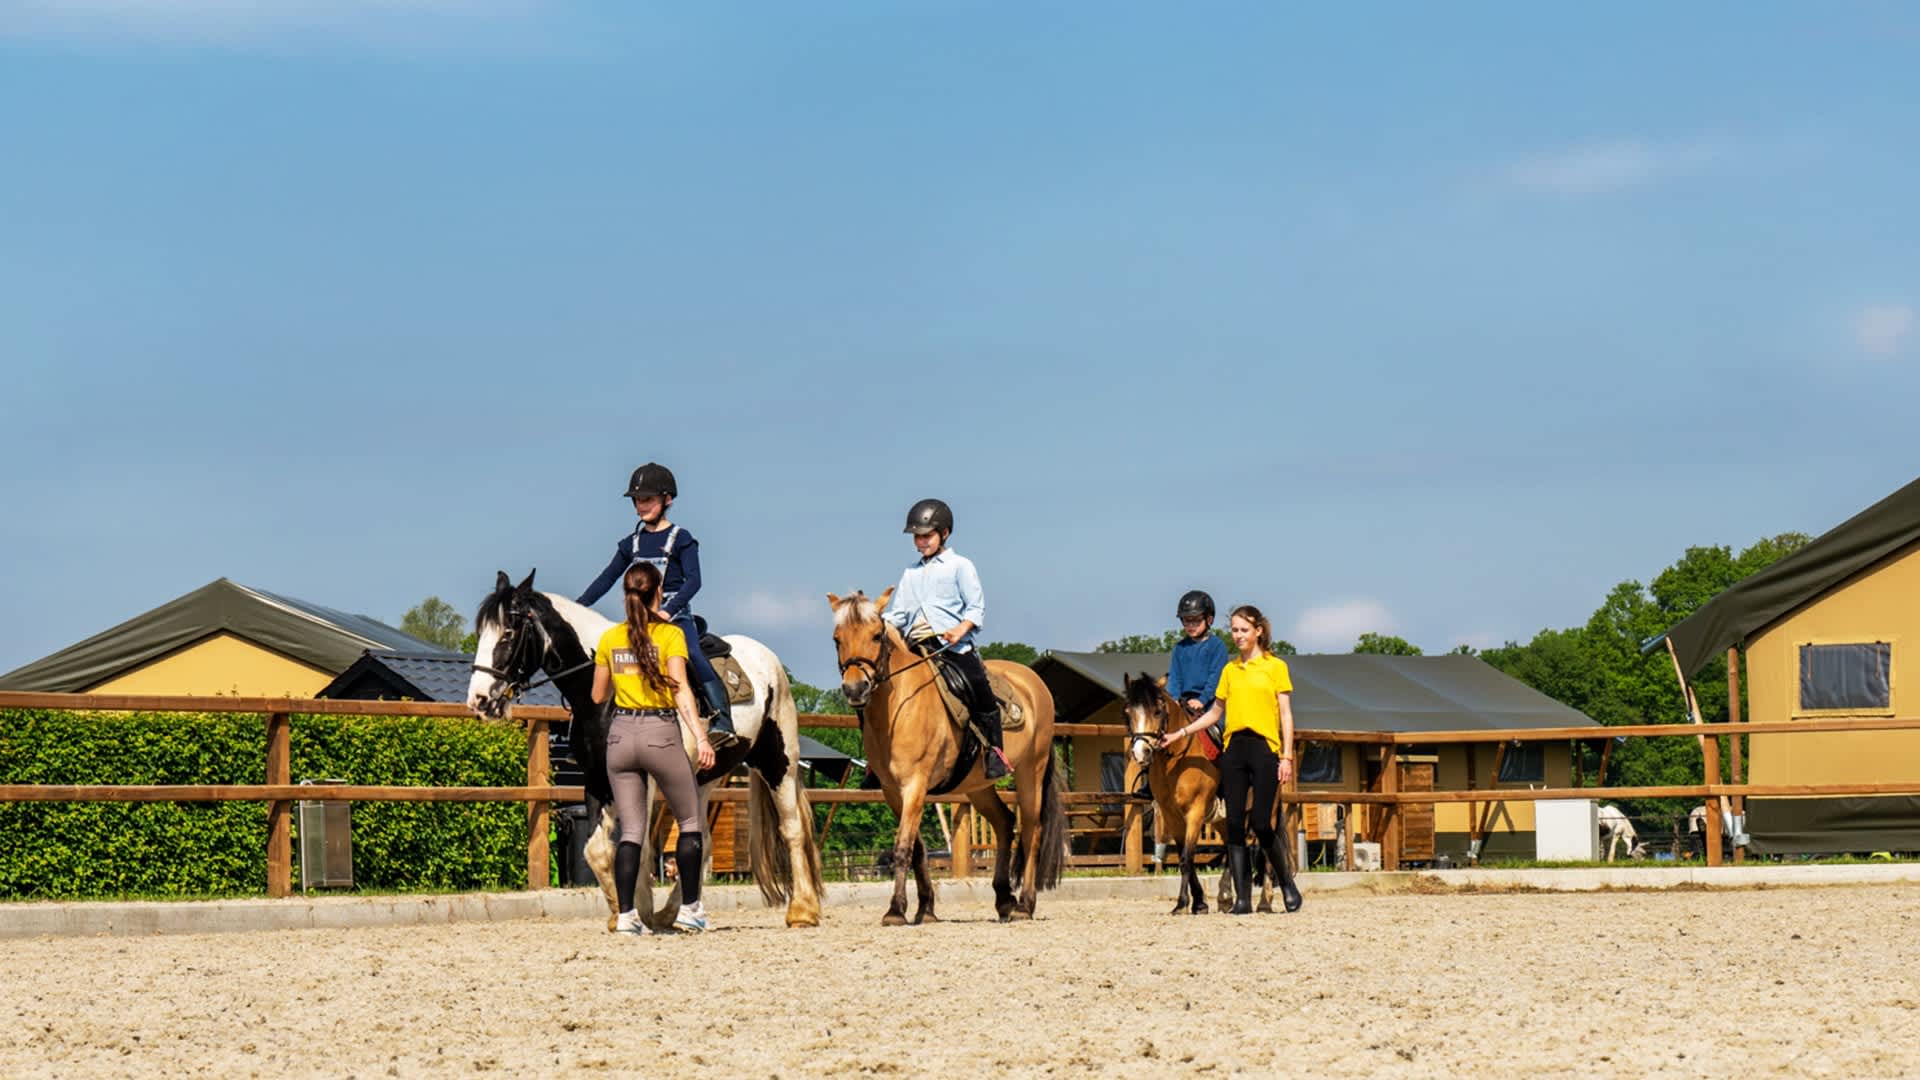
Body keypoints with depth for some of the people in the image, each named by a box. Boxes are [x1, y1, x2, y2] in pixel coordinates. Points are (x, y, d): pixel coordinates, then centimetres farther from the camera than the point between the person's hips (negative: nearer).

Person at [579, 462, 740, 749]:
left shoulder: (680, 539, -1)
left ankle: (721, 721, -34)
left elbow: (693, 580, -12)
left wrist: (668, 610, -27)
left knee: (692, 655, -28)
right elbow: (607, 578, 19)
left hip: (675, 615, -6)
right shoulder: (632, 543, 14)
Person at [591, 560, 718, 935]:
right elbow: (680, 689, -15)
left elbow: (598, 695, 13)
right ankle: (689, 908, 10)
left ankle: (625, 915, -3)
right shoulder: (671, 634, -5)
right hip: (661, 733, -3)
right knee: (690, 820, 13)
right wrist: (700, 737, -21)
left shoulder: (609, 638, 6)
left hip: (620, 734, 3)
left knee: (631, 830, 7)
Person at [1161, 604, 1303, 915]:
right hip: (1233, 749, 4)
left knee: (1261, 824, -9)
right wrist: (1180, 733, 13)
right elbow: (1214, 712, 20)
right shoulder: (1230, 670, 14)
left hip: (1264, 748, -4)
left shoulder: (1276, 667, 3)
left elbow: (1286, 715, 0)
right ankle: (1242, 898, 1)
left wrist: (1287, 757, -7)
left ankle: (1287, 884, 13)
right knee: (1234, 824, -1)